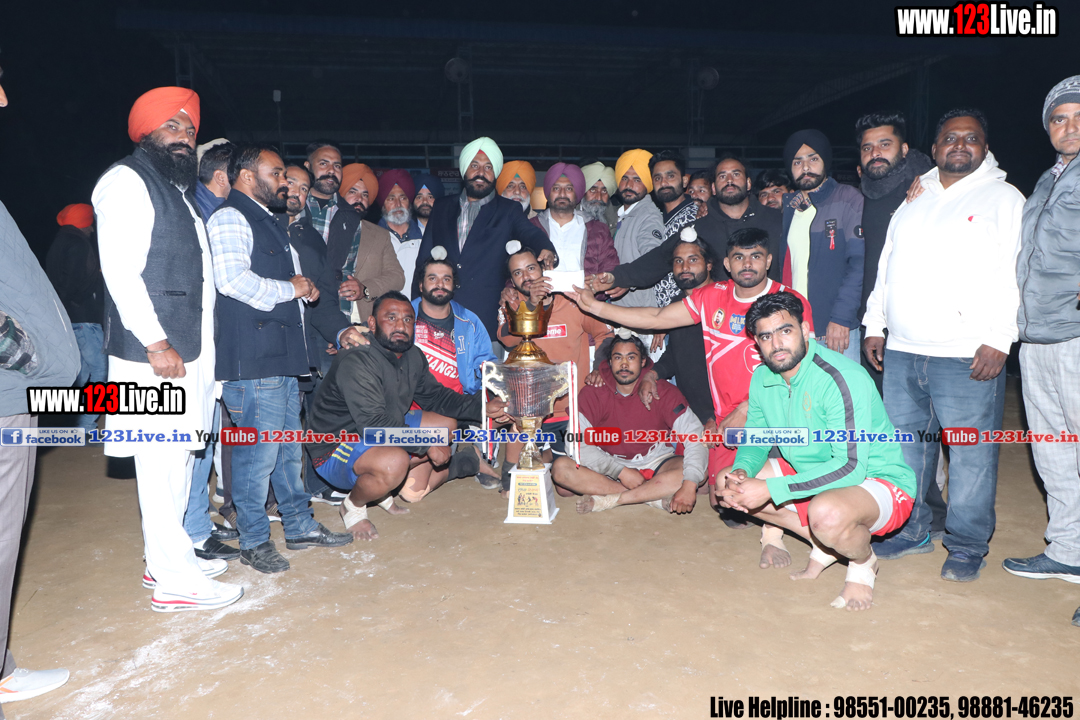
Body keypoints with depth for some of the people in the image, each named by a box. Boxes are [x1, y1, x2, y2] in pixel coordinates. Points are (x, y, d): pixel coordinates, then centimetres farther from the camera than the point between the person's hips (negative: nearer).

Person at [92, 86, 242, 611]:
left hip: (190, 350, 9)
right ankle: (174, 579, 2)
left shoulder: (180, 190, 21)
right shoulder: (126, 181, -6)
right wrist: (156, 343, -19)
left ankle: (168, 557, 25)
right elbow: (120, 270, -15)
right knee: (162, 462, -6)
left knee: (180, 457, 13)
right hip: (152, 351, -9)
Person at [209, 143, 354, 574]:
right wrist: (289, 289, -11)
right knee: (258, 450, -4)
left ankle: (299, 526, 26)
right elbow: (232, 279, -23)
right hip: (252, 360, -10)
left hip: (282, 356, 10)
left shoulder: (268, 222, 24)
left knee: (288, 447, 16)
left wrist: (305, 289, 12)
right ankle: (254, 541, 9)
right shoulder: (230, 218, -7)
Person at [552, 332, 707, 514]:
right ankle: (656, 497, -25)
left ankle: (607, 500, -29)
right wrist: (621, 471, -23)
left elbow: (696, 438, -19)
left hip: (656, 463, 0)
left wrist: (689, 485, -35)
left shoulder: (664, 392, -11)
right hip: (610, 465, 0)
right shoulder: (593, 393, -9)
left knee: (701, 468, -29)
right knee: (560, 467, -26)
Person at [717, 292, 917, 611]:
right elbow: (755, 438, 8)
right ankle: (824, 545, 5)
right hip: (809, 475, 8)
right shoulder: (763, 377, -3)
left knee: (827, 514, -40)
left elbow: (851, 467, -31)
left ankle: (863, 563, -1)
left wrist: (771, 489, -36)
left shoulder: (842, 379, -27)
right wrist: (742, 471, -17)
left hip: (877, 480, -7)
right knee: (727, 483, -3)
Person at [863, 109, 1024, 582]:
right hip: (902, 351, 5)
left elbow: (1014, 274, -5)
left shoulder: (1004, 199, 4)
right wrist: (875, 325, 14)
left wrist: (999, 339, -14)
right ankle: (911, 531, 24)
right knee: (905, 444, 10)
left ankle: (967, 546, 14)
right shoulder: (912, 199, 19)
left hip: (968, 355, -5)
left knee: (971, 453, -1)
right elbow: (886, 268, 21)